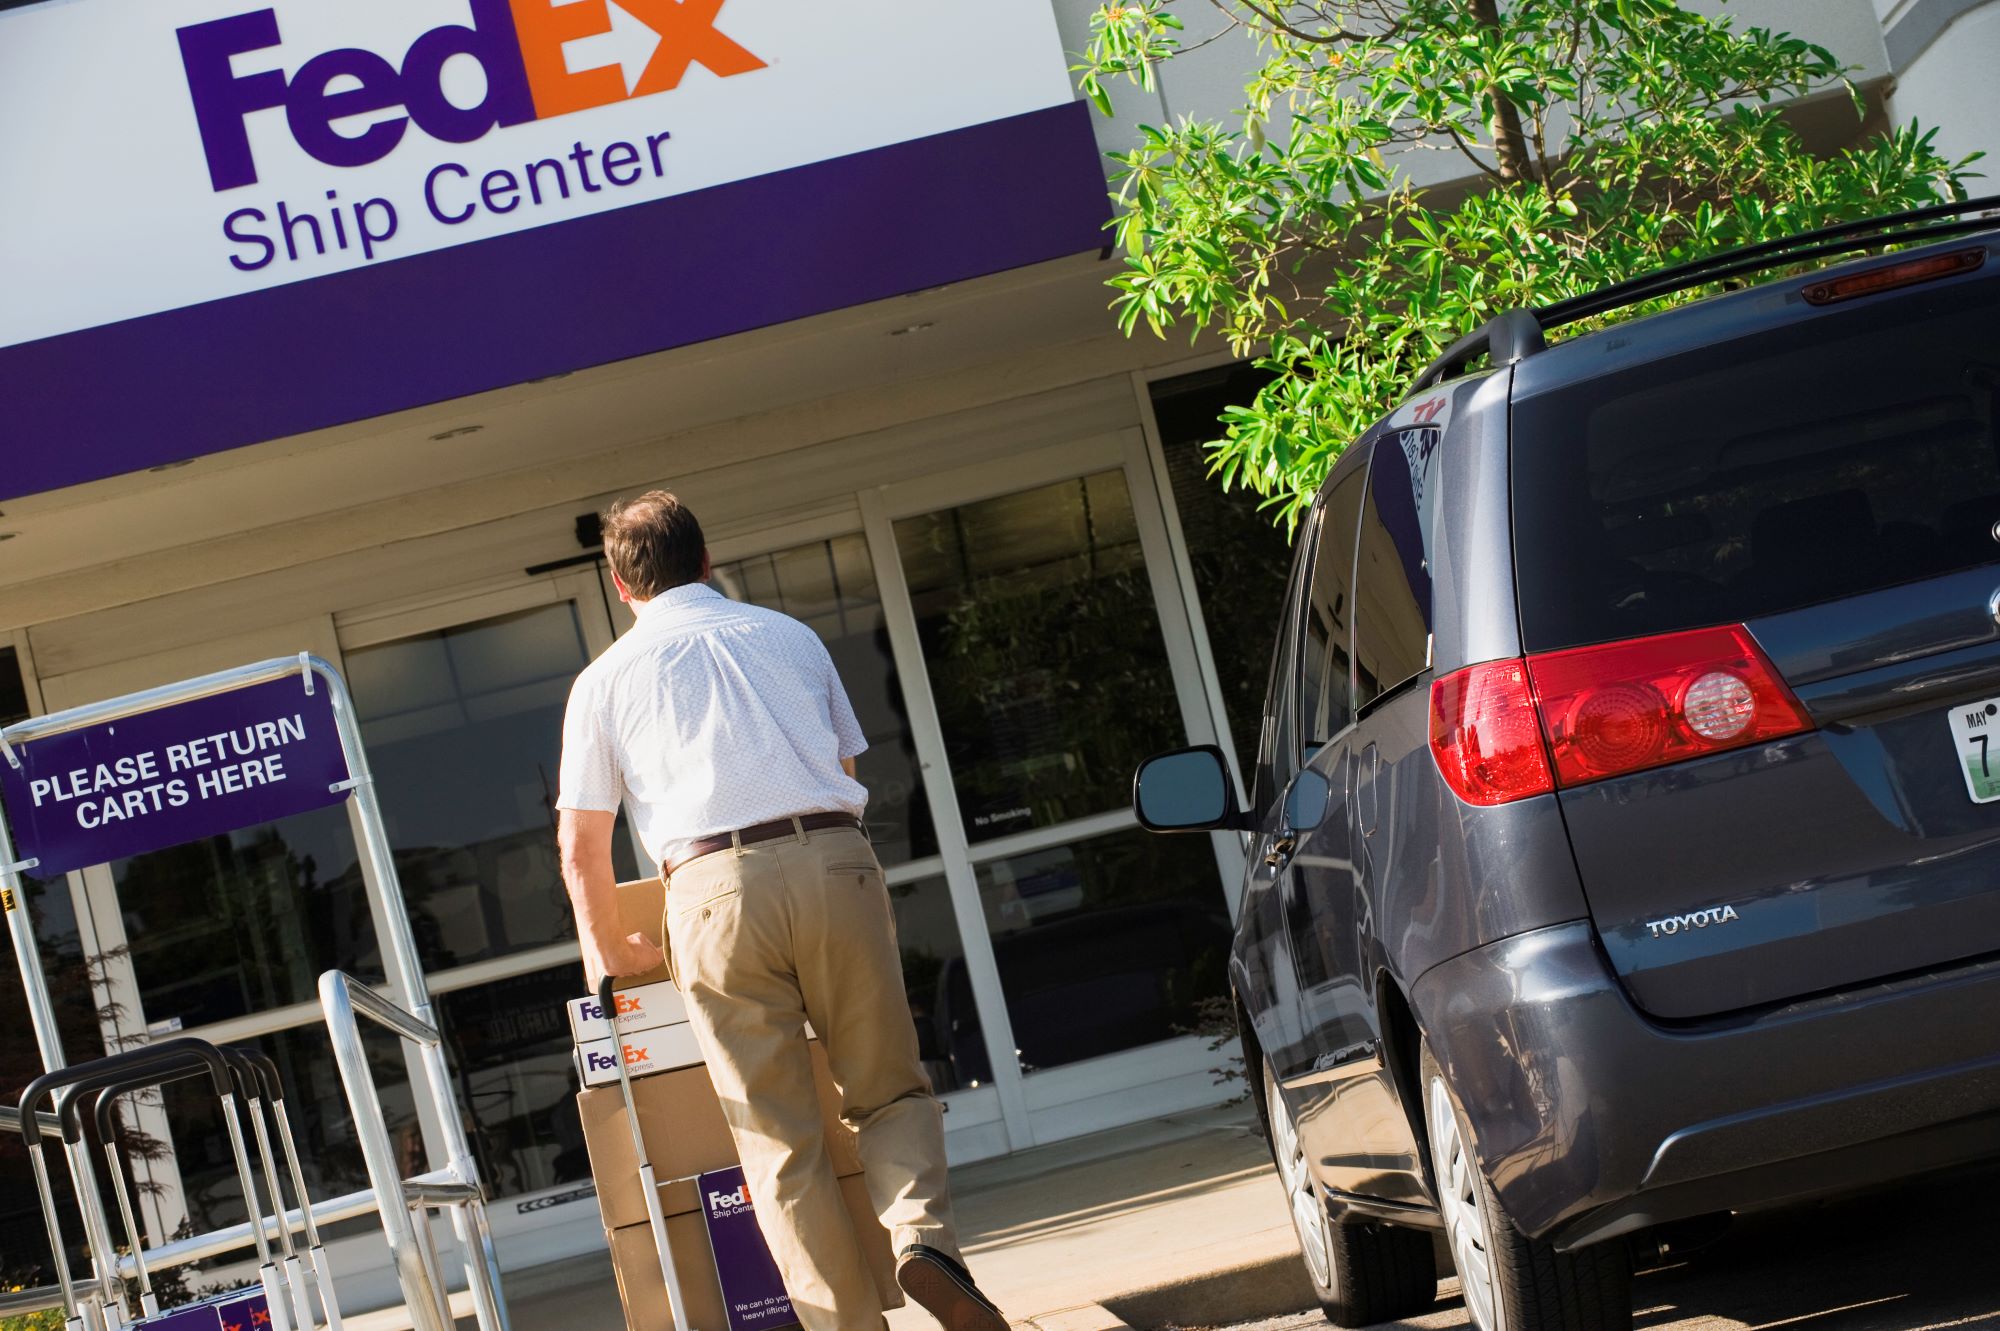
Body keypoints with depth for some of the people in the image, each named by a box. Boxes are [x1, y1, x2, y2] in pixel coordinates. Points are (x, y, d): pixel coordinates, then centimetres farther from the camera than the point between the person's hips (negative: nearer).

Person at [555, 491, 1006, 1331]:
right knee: (891, 1091, 11)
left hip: (716, 890, -1)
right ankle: (924, 1239, -15)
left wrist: (609, 948, 31)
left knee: (779, 1142, 3)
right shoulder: (790, 636, 20)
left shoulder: (605, 680, 14)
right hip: (837, 863, 2)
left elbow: (581, 848, 15)